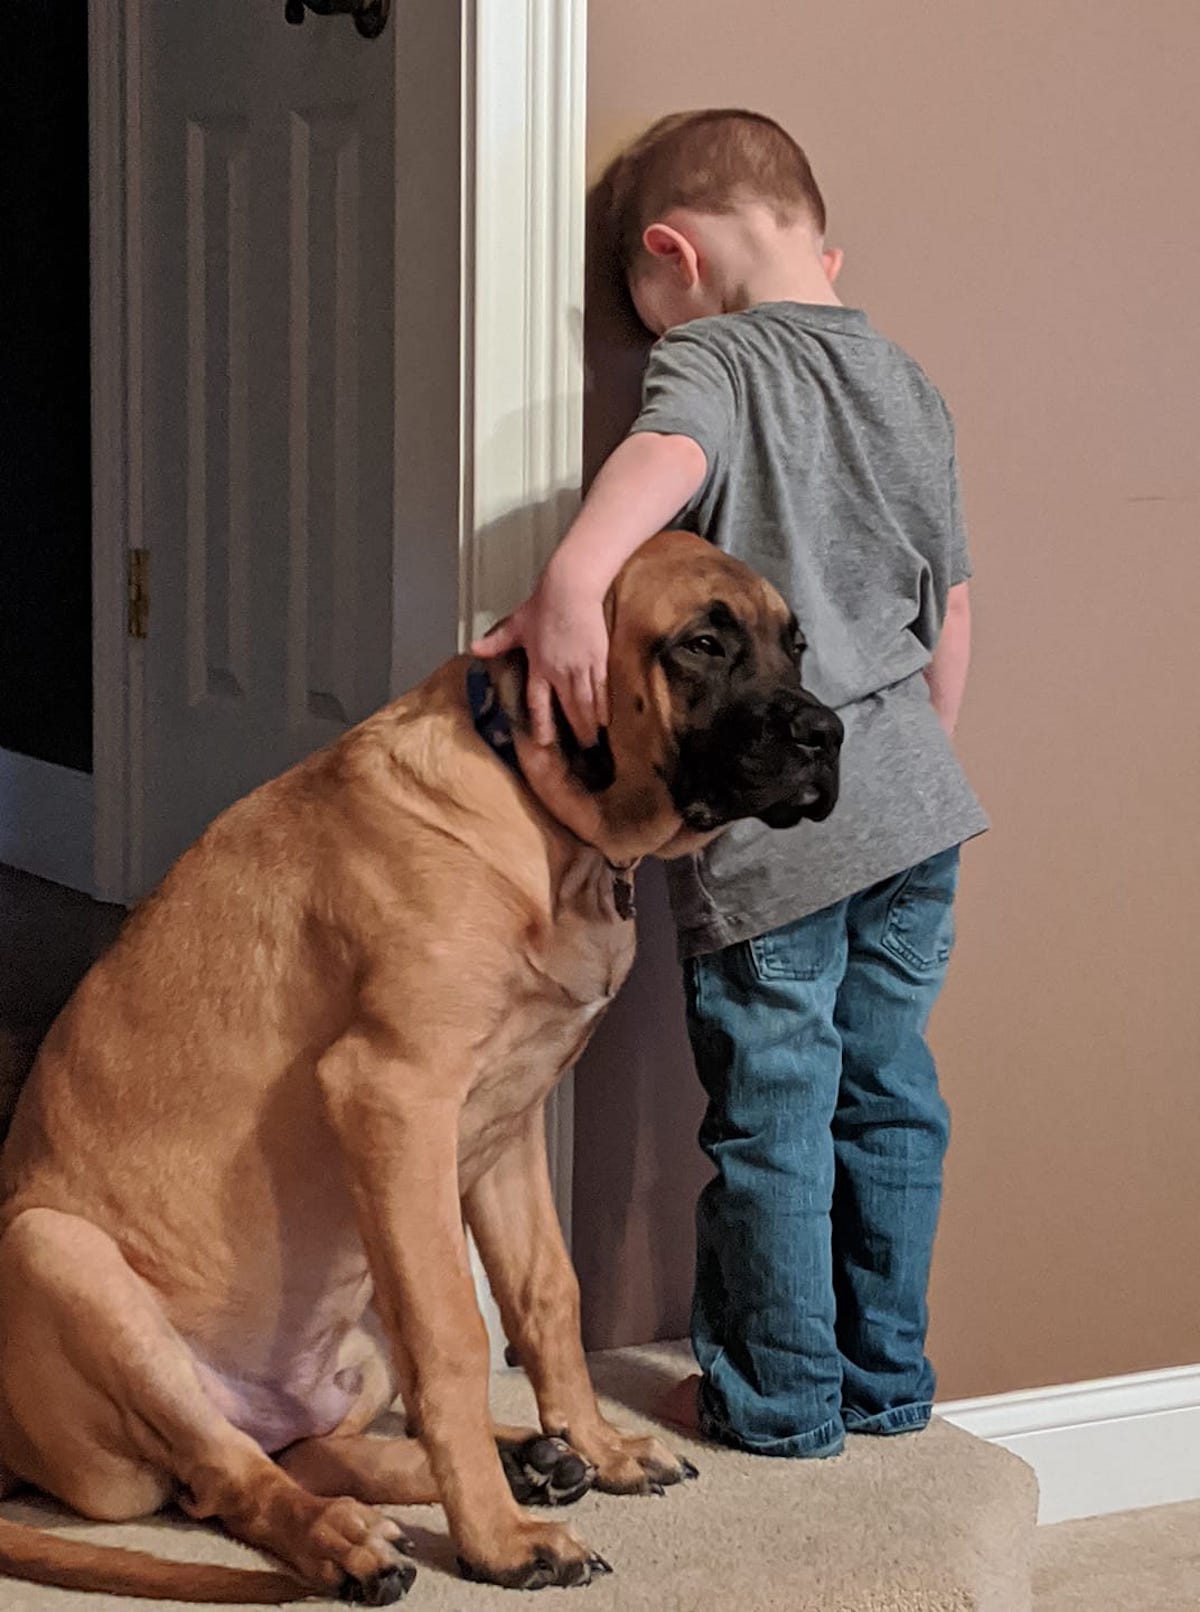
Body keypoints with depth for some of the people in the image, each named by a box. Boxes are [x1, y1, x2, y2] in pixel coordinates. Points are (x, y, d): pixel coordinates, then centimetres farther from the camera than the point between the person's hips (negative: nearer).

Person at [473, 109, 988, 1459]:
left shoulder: (711, 356, -8)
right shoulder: (910, 387, 13)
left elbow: (671, 452, -33)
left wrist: (572, 576, -48)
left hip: (767, 823, -7)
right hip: (915, 802, 7)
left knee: (771, 1115, 5)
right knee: (887, 1093, 16)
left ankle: (778, 1397, 17)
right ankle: (887, 1376, 27)